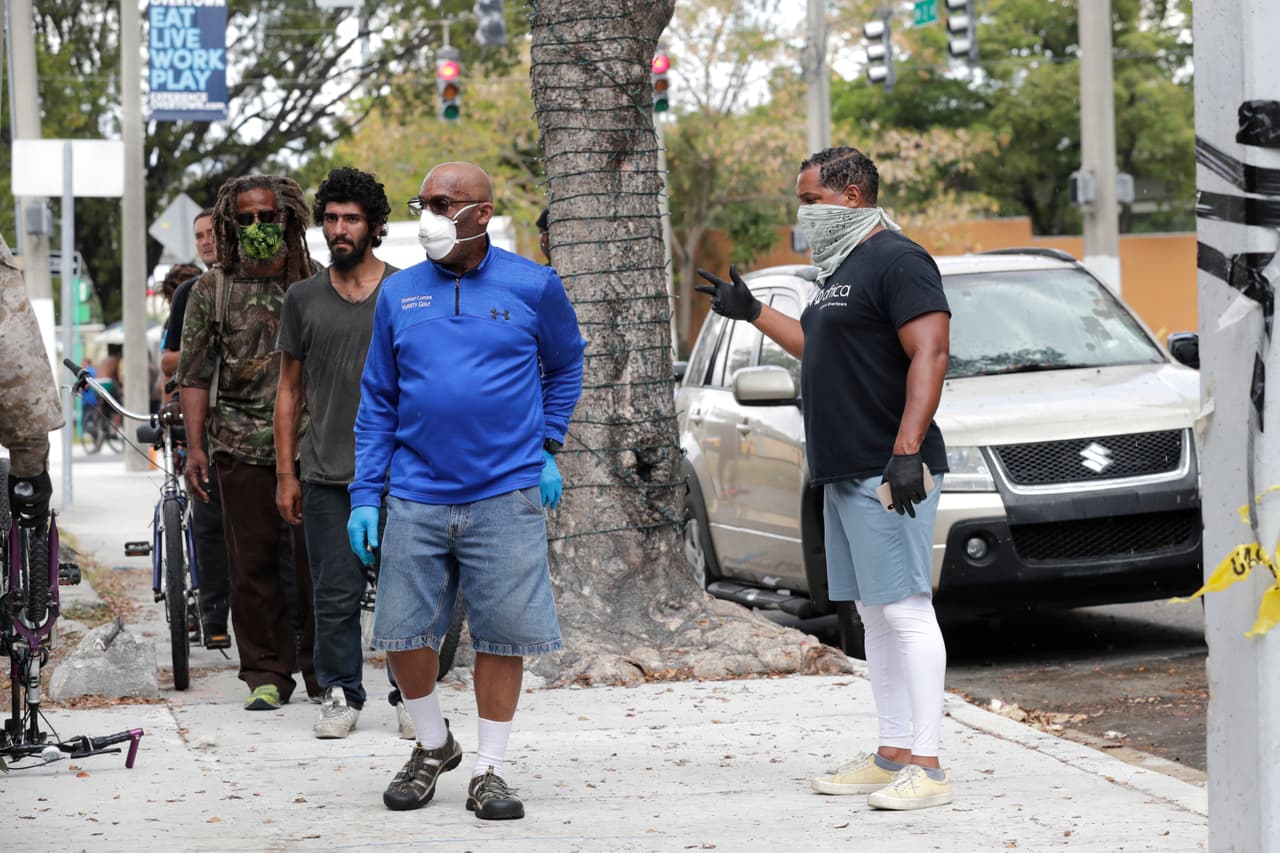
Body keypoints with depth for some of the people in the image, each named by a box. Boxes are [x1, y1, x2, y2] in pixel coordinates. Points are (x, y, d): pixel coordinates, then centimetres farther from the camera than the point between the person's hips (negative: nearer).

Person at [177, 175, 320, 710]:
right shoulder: (211, 290, 6)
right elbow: (195, 374, 7)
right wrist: (194, 445, -1)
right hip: (241, 445, 1)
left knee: (317, 559, 0)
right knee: (252, 563, 2)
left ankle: (322, 669, 12)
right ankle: (266, 675, 10)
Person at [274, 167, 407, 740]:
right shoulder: (303, 299, 9)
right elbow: (289, 390, 12)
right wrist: (285, 472, 6)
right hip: (326, 476, 1)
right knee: (335, 595, 3)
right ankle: (340, 696, 14)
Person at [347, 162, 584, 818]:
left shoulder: (532, 286, 1)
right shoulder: (398, 294, 6)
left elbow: (566, 364, 18)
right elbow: (377, 403, 9)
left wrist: (547, 448, 9)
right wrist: (365, 496, 4)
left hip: (506, 494, -2)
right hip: (416, 498, 2)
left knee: (503, 636, 0)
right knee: (404, 634, 3)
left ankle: (489, 771, 14)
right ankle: (433, 746, 27)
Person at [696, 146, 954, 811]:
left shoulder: (897, 261, -11)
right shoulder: (841, 269, 20)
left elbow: (929, 355, -20)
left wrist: (907, 449, -27)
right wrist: (752, 313, 36)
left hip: (889, 474, -10)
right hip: (845, 473, 10)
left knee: (905, 611, -11)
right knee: (874, 613, 11)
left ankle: (926, 768, -11)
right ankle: (891, 757, 16)